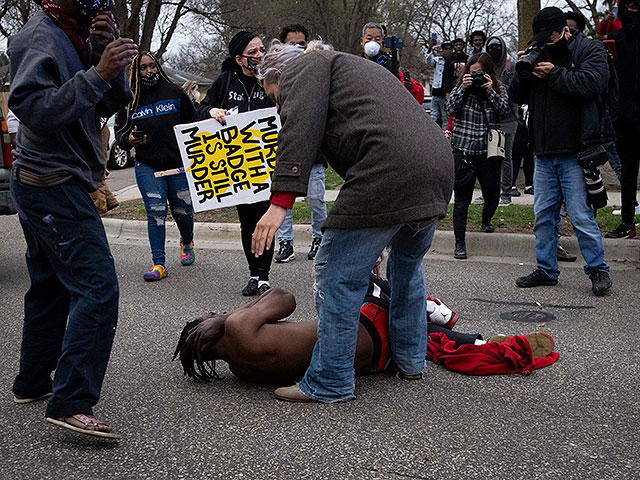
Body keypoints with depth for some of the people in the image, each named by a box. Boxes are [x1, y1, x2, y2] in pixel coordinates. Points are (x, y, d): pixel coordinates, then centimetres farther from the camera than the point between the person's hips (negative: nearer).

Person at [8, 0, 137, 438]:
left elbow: (112, 104, 10)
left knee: (51, 287, 17)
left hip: (47, 187, 11)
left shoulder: (72, 36, 16)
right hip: (56, 185, -11)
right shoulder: (40, 36, -12)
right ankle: (72, 405, -16)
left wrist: (105, 52, -5)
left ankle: (33, 383, 27)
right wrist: (97, 73, -28)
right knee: (98, 288, -16)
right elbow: (32, 107, -25)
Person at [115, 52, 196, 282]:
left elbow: (195, 122, 7)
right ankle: (159, 264, -2)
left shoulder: (174, 92, 2)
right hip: (147, 166, 0)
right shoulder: (129, 100, 5)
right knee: (155, 212, -7)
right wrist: (129, 139, -10)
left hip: (179, 165, 0)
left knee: (183, 211, 9)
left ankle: (187, 242, 42)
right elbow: (120, 131, 12)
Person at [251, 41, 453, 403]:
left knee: (338, 275, -1)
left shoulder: (303, 66, 11)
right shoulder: (352, 67, 37)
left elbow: (301, 127, -10)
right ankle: (411, 361, 39)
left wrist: (281, 200, -18)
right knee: (407, 266, 28)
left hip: (388, 175, -10)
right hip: (440, 167, 10)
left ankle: (330, 383, 6)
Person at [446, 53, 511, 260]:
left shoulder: (499, 89, 6)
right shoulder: (461, 88, 6)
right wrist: (463, 88, -15)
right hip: (463, 151, -1)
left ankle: (486, 221, 47)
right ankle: (460, 243, 0)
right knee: (462, 199, -5)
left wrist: (490, 91, -16)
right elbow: (450, 108, -7)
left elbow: (505, 110, -8)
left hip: (489, 151, 2)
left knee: (492, 194, 13)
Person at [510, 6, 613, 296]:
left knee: (581, 216, -5)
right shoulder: (538, 55, 15)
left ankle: (598, 269, 9)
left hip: (574, 154, -6)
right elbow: (518, 97, 13)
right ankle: (546, 270, 21)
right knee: (543, 216, 10)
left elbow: (590, 85, -20)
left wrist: (554, 74, -15)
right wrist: (522, 73, -4)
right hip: (544, 155, 6)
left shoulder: (590, 50, -1)